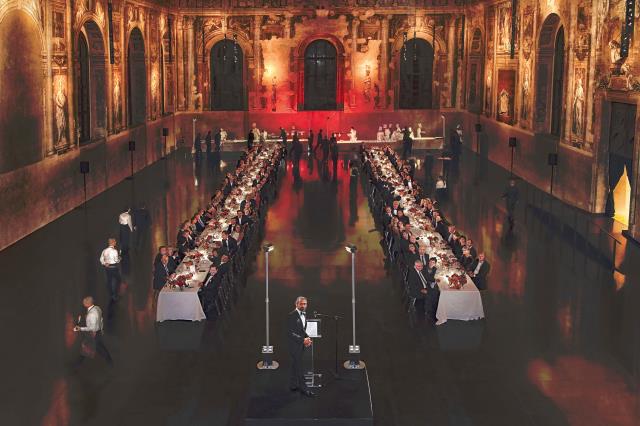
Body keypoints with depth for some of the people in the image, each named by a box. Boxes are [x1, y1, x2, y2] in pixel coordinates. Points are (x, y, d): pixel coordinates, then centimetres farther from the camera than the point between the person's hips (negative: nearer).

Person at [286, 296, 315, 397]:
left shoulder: (304, 315, 11)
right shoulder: (291, 316, -15)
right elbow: (290, 333, -18)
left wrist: (307, 338, 2)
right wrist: (303, 340, -21)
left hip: (301, 344, 8)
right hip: (294, 344, -8)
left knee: (295, 365, 14)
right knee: (299, 367, -7)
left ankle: (293, 385, 22)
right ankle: (303, 388, -7)